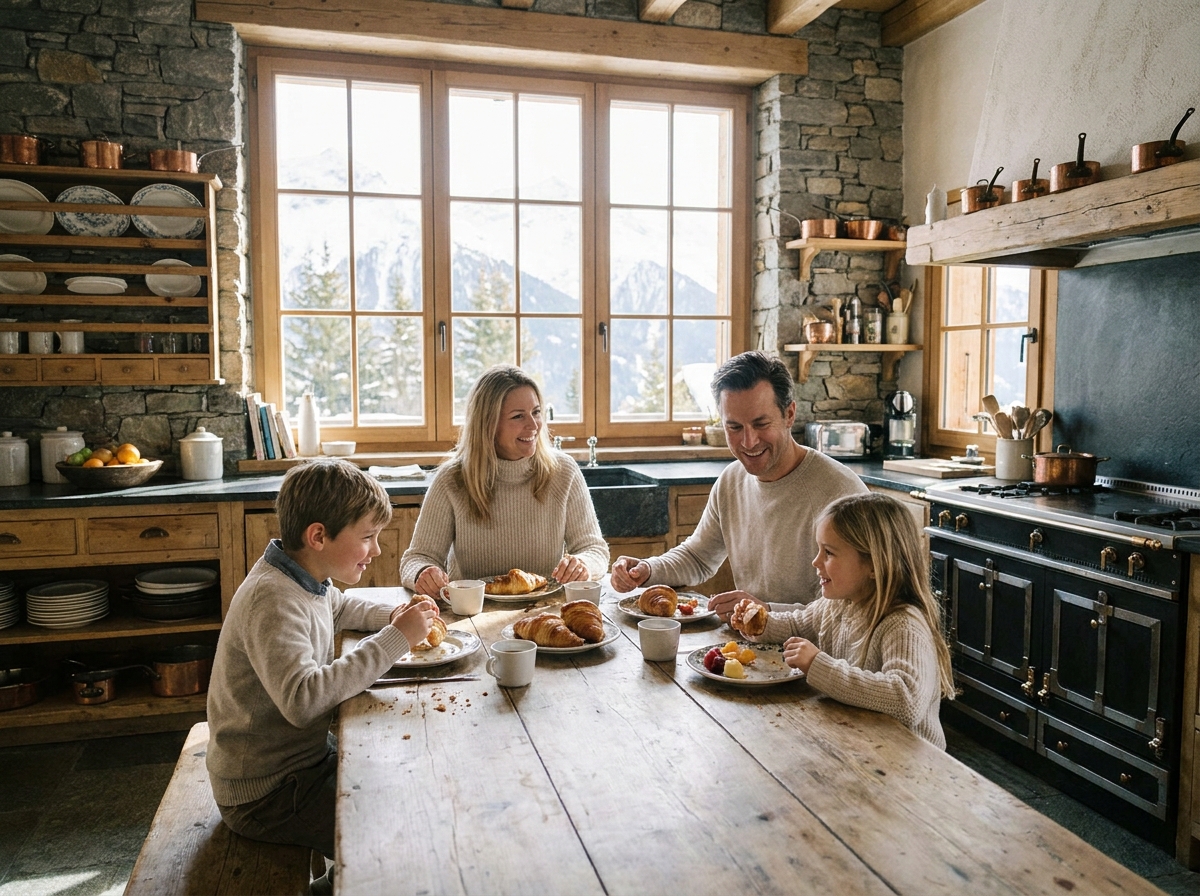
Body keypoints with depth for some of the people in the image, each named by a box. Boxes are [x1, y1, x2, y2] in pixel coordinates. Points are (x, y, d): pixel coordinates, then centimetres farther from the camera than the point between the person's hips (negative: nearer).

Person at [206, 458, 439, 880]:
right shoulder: (272, 600, -27)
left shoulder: (308, 578, 0)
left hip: (305, 756, 9)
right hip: (264, 794, -9)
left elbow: (338, 607, 24)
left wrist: (392, 616, 3)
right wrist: (394, 640, -34)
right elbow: (302, 699, -39)